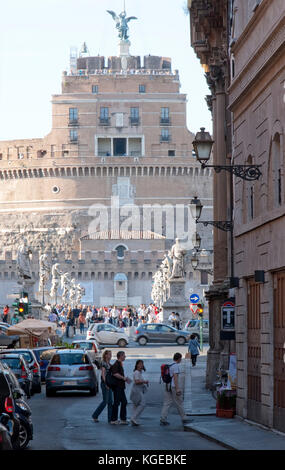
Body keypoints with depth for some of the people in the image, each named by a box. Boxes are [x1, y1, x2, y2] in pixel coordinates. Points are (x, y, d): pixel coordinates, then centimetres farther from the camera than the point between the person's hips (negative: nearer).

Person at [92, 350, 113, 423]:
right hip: (104, 384, -8)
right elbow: (103, 374, -19)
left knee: (110, 401, 5)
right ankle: (95, 415, 5)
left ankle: (110, 418, 6)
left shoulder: (109, 364, 15)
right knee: (105, 401, -6)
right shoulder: (104, 364, -11)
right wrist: (106, 384, -24)